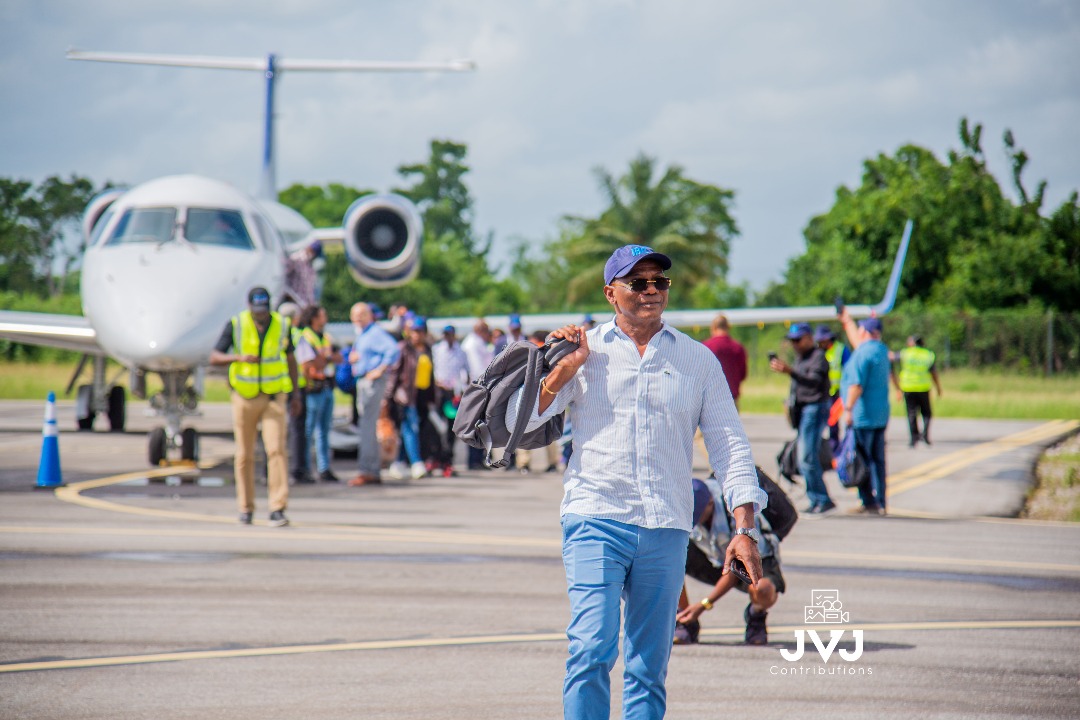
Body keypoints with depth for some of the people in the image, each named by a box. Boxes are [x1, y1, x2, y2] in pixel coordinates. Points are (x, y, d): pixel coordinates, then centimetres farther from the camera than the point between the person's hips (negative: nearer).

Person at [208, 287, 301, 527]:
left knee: (276, 450, -13)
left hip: (274, 397, 0)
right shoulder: (235, 325, -5)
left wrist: (295, 394, 15)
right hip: (244, 396, 0)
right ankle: (246, 508, 16)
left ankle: (278, 509, -15)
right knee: (245, 455, 5)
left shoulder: (281, 325, 1)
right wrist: (239, 357, -24)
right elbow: (214, 357, -6)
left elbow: (290, 360, 15)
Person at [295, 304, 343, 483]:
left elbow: (340, 359, 15)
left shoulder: (325, 338, 18)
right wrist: (328, 357, -6)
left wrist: (325, 357, -3)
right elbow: (310, 364, -17)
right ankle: (303, 467, 1)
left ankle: (324, 469, 12)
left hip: (327, 387, 8)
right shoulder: (305, 338, -9)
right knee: (308, 430, -4)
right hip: (314, 388, -8)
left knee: (324, 430, 9)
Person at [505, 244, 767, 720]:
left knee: (649, 667, 4)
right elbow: (519, 420, 4)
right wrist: (567, 367, -5)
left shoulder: (697, 360, 13)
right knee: (592, 651, -16)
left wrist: (744, 528, 0)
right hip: (595, 520, -2)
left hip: (666, 529, 2)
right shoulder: (585, 351, 9)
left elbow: (729, 446, 10)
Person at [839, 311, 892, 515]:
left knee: (863, 461, -4)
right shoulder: (881, 350, 12)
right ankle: (880, 503, 10)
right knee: (878, 461, 9)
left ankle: (869, 502, -4)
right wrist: (847, 322, 43)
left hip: (862, 416, -9)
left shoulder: (861, 354, -16)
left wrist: (848, 408, -20)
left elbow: (857, 384, -23)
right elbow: (858, 342, 33)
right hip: (881, 415, 9)